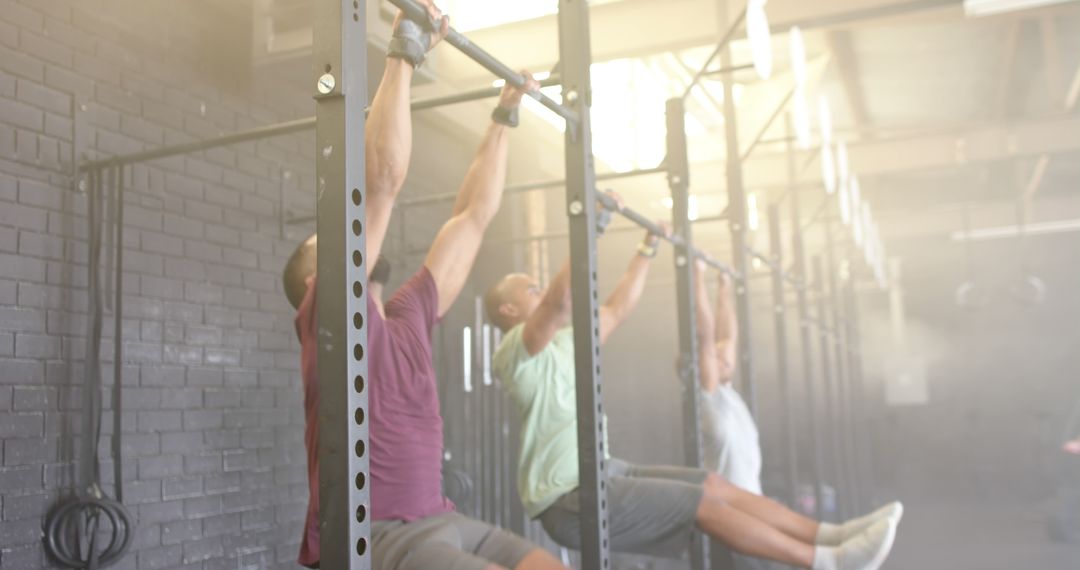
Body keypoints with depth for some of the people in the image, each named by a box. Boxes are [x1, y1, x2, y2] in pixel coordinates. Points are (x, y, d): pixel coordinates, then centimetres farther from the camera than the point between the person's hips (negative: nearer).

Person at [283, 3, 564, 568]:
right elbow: (381, 181, -13)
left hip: (438, 523, 7)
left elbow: (472, 215, 20)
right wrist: (403, 56, -11)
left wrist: (502, 119, 24)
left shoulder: (408, 315, 15)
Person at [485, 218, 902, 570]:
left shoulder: (563, 342, 18)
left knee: (712, 484, 3)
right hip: (569, 496, -10)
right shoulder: (516, 348, -11)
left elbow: (617, 309, 23)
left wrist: (647, 248, 23)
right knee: (702, 502, -14)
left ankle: (828, 535, 5)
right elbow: (561, 300, -30)